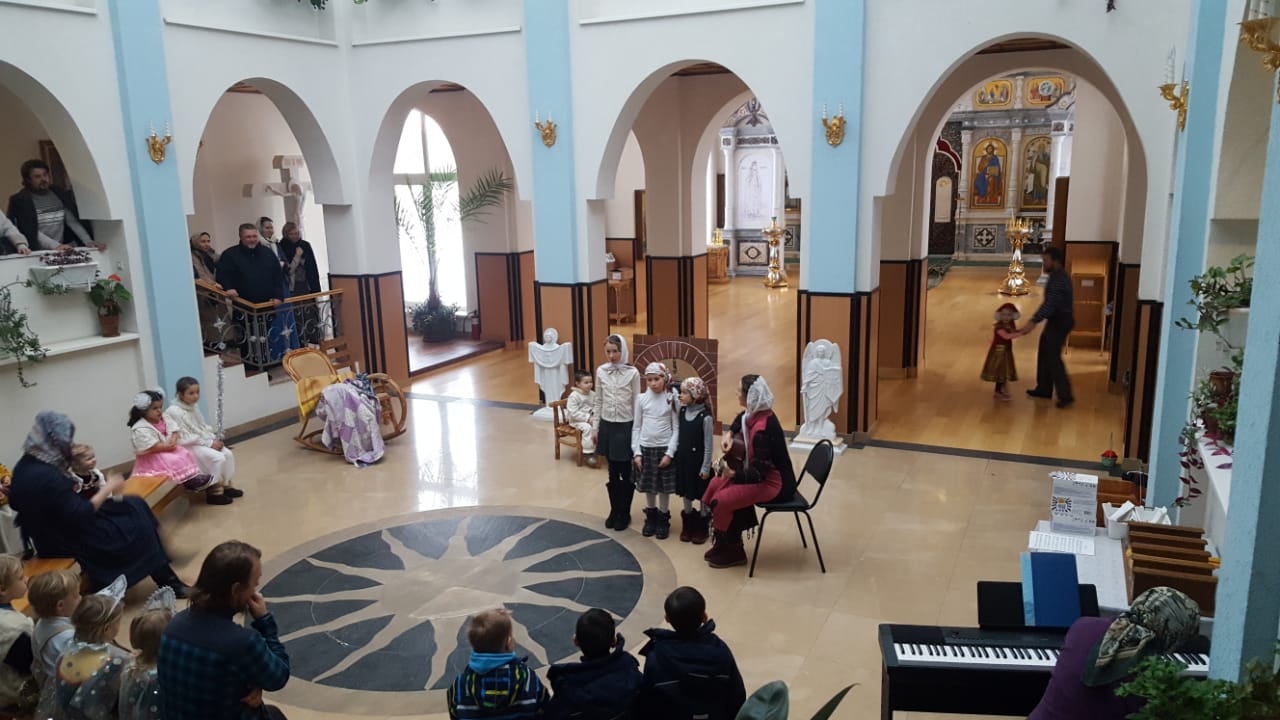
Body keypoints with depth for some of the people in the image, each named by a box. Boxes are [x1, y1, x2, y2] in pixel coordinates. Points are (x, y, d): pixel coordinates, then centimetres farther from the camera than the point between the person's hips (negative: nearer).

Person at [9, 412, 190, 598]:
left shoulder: (25, 466, -1)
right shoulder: (46, 477, -31)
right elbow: (80, 516, -27)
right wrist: (108, 488, -15)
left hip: (52, 532, 10)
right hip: (66, 540, -10)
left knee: (135, 506, 9)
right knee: (138, 524, 1)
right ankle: (167, 581, 15)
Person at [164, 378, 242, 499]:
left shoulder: (194, 407, 9)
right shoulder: (174, 411, -18)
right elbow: (184, 438, -20)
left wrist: (215, 439, -3)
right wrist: (209, 443, -21)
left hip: (204, 441, 8)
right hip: (190, 446, -8)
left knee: (228, 454, -8)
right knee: (218, 458, -24)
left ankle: (227, 485, 3)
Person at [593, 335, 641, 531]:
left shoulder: (632, 373, -9)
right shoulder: (601, 371, 0)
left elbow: (636, 403, -4)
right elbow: (598, 401, 8)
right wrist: (595, 427, 7)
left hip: (626, 427, -3)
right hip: (607, 426, 3)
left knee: (626, 473, 6)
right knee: (613, 473, 13)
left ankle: (624, 513, 20)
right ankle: (614, 511, 26)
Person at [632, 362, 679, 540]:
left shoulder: (672, 400, -6)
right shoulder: (641, 399, -1)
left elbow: (676, 428, -5)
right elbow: (636, 427, 3)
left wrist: (669, 453, -11)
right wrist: (636, 452, -3)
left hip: (665, 448, -2)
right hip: (645, 448, 2)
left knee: (664, 487, 5)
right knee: (648, 486, 10)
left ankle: (663, 520, 20)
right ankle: (651, 517, 27)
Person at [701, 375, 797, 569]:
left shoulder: (762, 430, -31)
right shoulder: (755, 413, -4)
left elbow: (759, 473, -27)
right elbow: (741, 418, 22)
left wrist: (734, 475, -35)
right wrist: (729, 434, 6)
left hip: (775, 483, -10)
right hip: (763, 472, 10)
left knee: (722, 500, -15)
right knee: (715, 485, 10)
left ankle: (733, 552, 7)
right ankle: (723, 543, 21)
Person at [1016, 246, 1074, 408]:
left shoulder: (1059, 279, -21)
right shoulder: (1058, 276, 12)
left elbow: (1049, 304, -28)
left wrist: (1033, 322, -30)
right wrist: (1035, 320, 18)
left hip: (1059, 322, -10)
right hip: (1057, 320, 10)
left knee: (1053, 357, -8)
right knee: (1044, 353, 16)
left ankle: (1065, 395, -6)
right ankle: (1043, 389, 25)